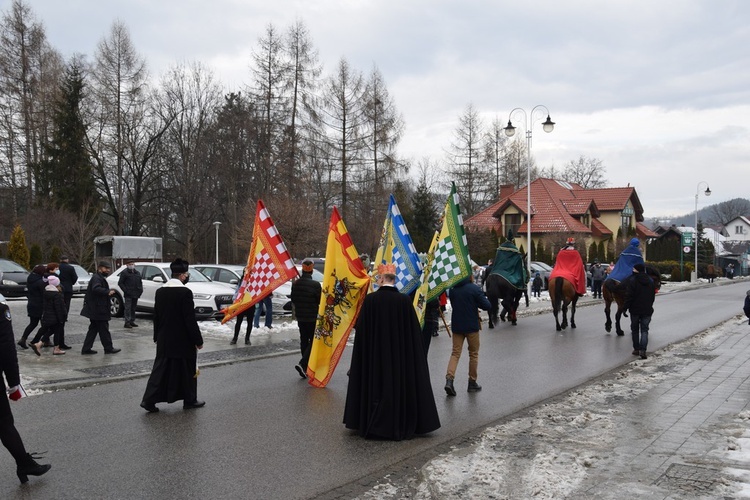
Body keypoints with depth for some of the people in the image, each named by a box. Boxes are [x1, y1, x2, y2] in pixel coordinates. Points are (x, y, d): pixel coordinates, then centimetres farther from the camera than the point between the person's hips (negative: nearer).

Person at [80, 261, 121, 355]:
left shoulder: (100, 278, 19)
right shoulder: (96, 278, -15)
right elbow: (96, 289, -34)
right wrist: (108, 292, -41)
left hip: (95, 310, 11)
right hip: (97, 310, -11)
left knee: (94, 329, 13)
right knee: (103, 329, -3)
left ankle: (86, 349, 16)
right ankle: (108, 348, 3)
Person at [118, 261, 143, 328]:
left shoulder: (137, 273, 18)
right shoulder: (124, 273, -1)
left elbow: (140, 282, 25)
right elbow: (120, 283, -4)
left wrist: (140, 290, 10)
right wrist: (125, 290, -13)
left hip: (136, 294, 6)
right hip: (128, 295, -6)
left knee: (133, 308, 11)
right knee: (128, 308, -8)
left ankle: (132, 321, 18)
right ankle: (127, 322, -7)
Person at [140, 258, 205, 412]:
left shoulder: (160, 291, 3)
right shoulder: (185, 292, -18)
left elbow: (156, 317, 10)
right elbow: (190, 320, -17)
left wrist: (157, 336, 20)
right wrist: (198, 340, -10)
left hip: (164, 340, 6)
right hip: (182, 340, -6)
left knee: (160, 369, 11)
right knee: (187, 371, 8)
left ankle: (149, 400, 6)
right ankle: (189, 400, 19)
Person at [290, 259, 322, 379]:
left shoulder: (295, 283, 0)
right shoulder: (315, 284, -18)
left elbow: (293, 299, 9)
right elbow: (320, 301, -12)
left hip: (300, 317, 6)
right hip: (313, 317, -5)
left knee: (304, 340, 13)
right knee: (313, 341, 3)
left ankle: (306, 368, 18)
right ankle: (302, 364, -14)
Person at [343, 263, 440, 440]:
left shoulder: (370, 299, -10)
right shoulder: (405, 300, -9)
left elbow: (360, 328, -4)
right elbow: (414, 331, -3)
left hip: (374, 354, 0)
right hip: (400, 354, 0)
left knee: (376, 388, 11)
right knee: (400, 385, 11)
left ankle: (372, 425, 18)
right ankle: (401, 425, 17)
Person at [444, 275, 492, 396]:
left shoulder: (452, 289, 3)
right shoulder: (474, 289, -13)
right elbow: (487, 306, -12)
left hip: (456, 326, 4)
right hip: (471, 326, -4)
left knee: (455, 353, 6)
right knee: (473, 354, 11)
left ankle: (449, 379, -12)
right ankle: (472, 382, 17)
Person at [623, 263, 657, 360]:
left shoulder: (632, 280, -12)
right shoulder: (650, 281, 6)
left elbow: (628, 296, -16)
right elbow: (653, 296, 14)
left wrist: (626, 307, -8)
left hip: (635, 309, -3)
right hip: (647, 310, 3)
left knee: (635, 330, 12)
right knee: (644, 330, 3)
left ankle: (636, 349, 15)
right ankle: (643, 350, -11)